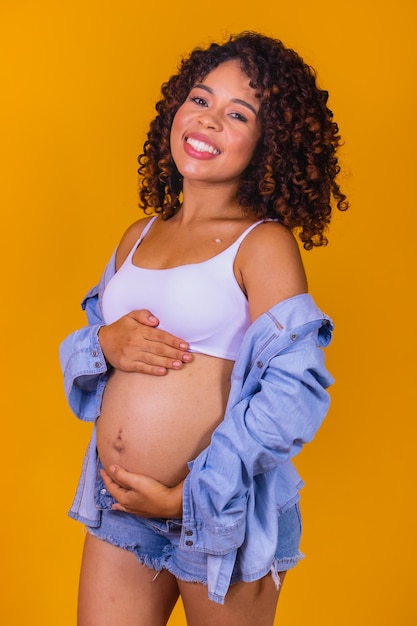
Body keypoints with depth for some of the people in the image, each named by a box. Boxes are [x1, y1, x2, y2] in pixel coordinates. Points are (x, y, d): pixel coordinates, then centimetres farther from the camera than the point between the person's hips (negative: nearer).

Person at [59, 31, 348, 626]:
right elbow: (78, 351, 15)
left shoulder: (263, 243, -10)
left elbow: (293, 392, -17)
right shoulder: (138, 237, 9)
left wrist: (185, 499, -17)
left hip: (220, 513, -5)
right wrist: (107, 345, -9)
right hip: (116, 506, 5)